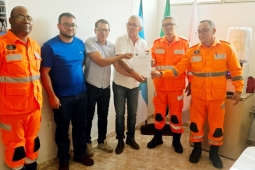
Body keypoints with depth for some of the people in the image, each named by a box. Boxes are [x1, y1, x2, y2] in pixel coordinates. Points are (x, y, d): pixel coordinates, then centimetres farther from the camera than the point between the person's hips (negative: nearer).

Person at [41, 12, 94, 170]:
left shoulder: (80, 44, 3)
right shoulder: (50, 46, -12)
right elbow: (45, 73, -13)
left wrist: (83, 83, 11)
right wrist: (52, 96, -17)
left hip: (81, 93, 5)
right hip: (62, 96, -4)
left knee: (80, 126, 16)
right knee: (62, 129, 11)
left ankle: (80, 154, 35)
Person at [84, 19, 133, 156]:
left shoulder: (111, 46, 4)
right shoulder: (89, 42, -13)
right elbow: (101, 62, -21)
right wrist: (122, 56, -22)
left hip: (105, 87, 5)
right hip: (91, 87, -5)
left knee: (103, 116, 16)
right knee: (89, 116, 9)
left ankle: (102, 141, 34)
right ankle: (87, 143, 28)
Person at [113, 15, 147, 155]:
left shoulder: (143, 43, 2)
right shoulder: (120, 40, -10)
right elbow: (120, 63, -19)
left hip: (135, 84, 3)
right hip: (120, 84, -3)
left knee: (132, 113, 13)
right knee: (120, 114, 5)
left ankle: (130, 138, 31)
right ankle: (120, 141, 21)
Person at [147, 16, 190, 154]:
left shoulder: (184, 43, -1)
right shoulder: (156, 44, 5)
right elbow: (152, 63, 5)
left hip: (176, 86, -2)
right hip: (160, 85, 2)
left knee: (176, 114, 7)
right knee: (158, 113, 12)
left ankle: (176, 141, 25)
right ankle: (157, 138, 30)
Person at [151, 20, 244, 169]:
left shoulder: (226, 48, -5)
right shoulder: (192, 51, -1)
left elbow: (236, 70, 0)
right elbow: (179, 68, -6)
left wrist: (238, 89, -2)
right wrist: (161, 74, -18)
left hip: (217, 96, -1)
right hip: (197, 96, 2)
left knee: (217, 125, 8)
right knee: (196, 123, 11)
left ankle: (214, 153, 29)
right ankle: (197, 149, 32)